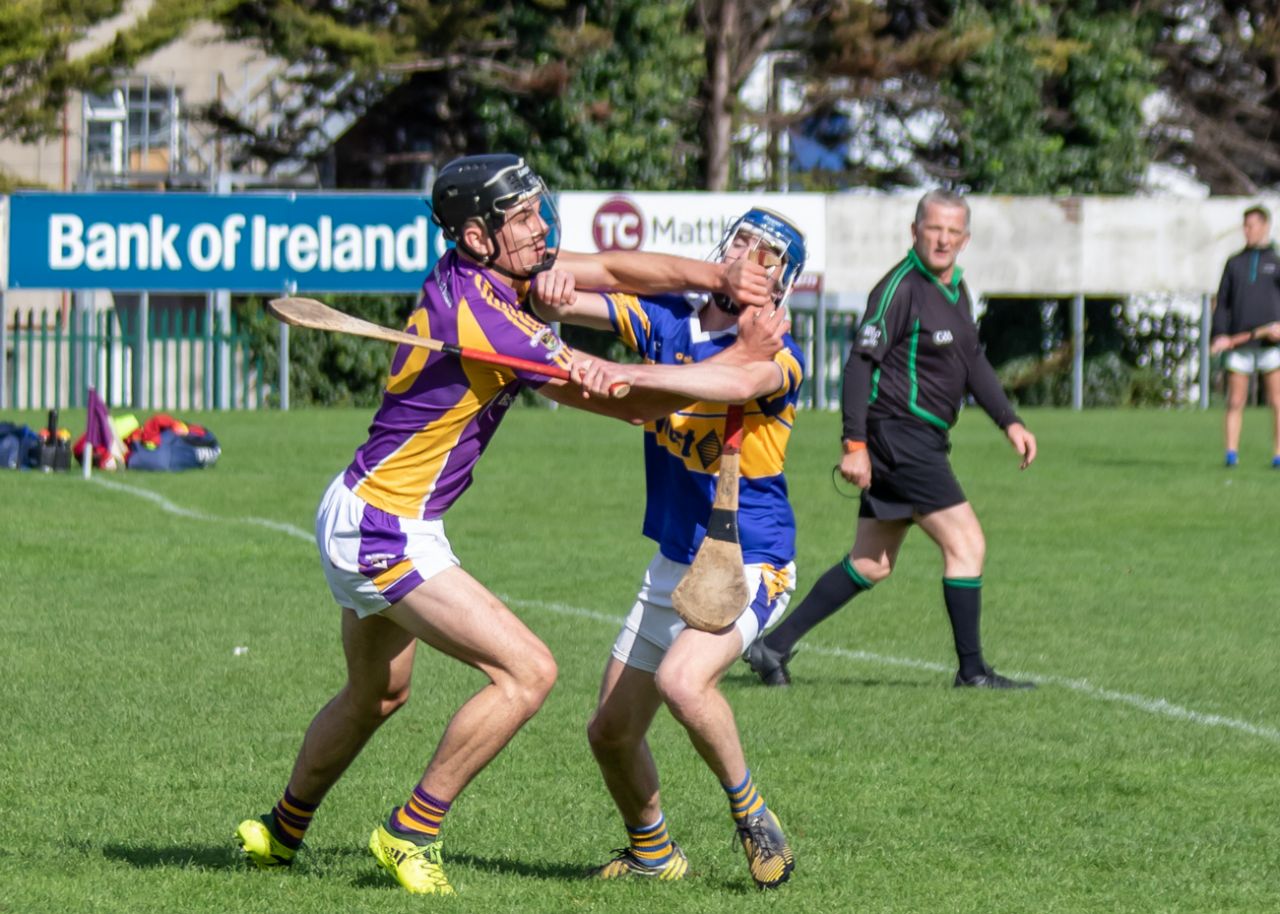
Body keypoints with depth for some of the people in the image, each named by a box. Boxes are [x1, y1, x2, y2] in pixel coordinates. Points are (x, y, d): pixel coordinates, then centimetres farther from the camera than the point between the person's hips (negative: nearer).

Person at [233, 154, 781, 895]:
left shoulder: (473, 278, 1)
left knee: (378, 694, 29)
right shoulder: (480, 315, -25)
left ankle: (281, 833, 47)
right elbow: (622, 399, -19)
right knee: (528, 672, -15)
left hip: (364, 519, 10)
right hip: (384, 532, -10)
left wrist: (719, 276, -7)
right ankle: (412, 834, -5)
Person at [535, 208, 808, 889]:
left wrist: (630, 374, -50)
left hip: (750, 564, -6)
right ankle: (652, 853, 32)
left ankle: (752, 817, -9)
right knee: (610, 731, 7)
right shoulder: (667, 319, 2)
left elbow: (736, 381, -39)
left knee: (682, 679, -32)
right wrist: (553, 281, -25)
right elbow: (558, 303, -1)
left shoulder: (778, 354, -15)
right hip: (673, 565, 6)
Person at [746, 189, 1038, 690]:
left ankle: (775, 645, 17)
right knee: (966, 542, -9)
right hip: (899, 436, -10)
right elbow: (860, 362, -18)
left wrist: (1009, 422, 16)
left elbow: (973, 362, 24)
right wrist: (855, 444, -23)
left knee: (871, 564, 13)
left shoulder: (955, 288, 14)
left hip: (920, 441, 10)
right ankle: (972, 670, -2)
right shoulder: (900, 288, -14)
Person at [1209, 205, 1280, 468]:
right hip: (1239, 343, 2)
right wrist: (1219, 335, -1)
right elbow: (1223, 302, 13)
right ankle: (1231, 453, 1)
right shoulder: (1235, 263, 14)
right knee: (1235, 402, -1)